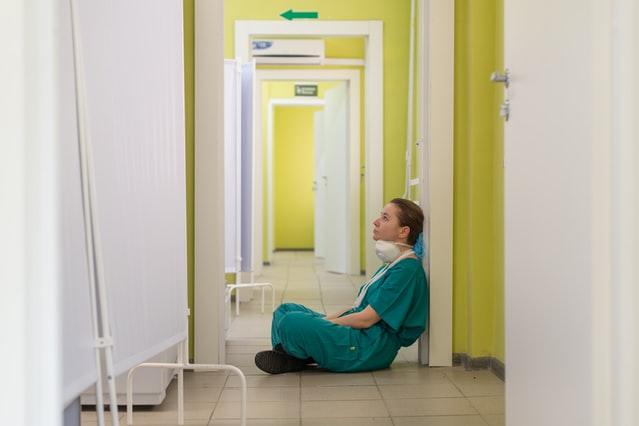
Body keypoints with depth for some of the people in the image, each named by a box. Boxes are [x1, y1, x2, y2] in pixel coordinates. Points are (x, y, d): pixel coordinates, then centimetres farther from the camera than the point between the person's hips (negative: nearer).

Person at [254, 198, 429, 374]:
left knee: (292, 322, -28)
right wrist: (324, 320, 7)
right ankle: (287, 358, -11)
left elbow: (366, 319, -19)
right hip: (358, 334, 11)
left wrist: (324, 323, -9)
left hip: (372, 347, -11)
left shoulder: (408, 269, -16)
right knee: (286, 309, 11)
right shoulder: (393, 264, 16)